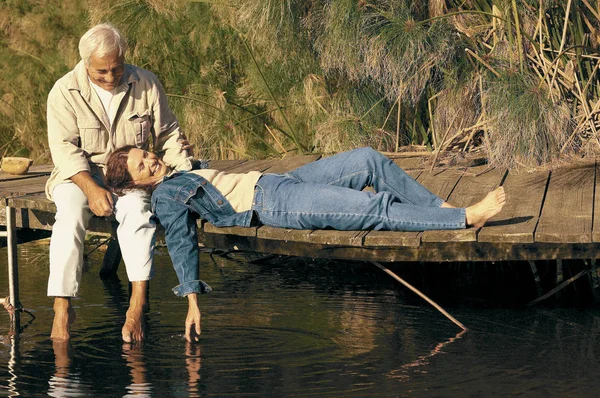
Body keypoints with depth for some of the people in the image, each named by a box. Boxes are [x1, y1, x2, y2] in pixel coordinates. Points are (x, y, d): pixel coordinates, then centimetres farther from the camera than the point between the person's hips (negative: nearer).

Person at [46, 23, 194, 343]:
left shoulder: (146, 84, -1)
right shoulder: (65, 92, -7)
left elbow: (168, 136, 8)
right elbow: (64, 147, -15)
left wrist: (186, 175, -7)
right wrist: (91, 188, -29)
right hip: (79, 175, -1)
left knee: (136, 208, -34)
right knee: (71, 213, -34)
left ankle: (137, 302, -40)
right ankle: (62, 307, -31)